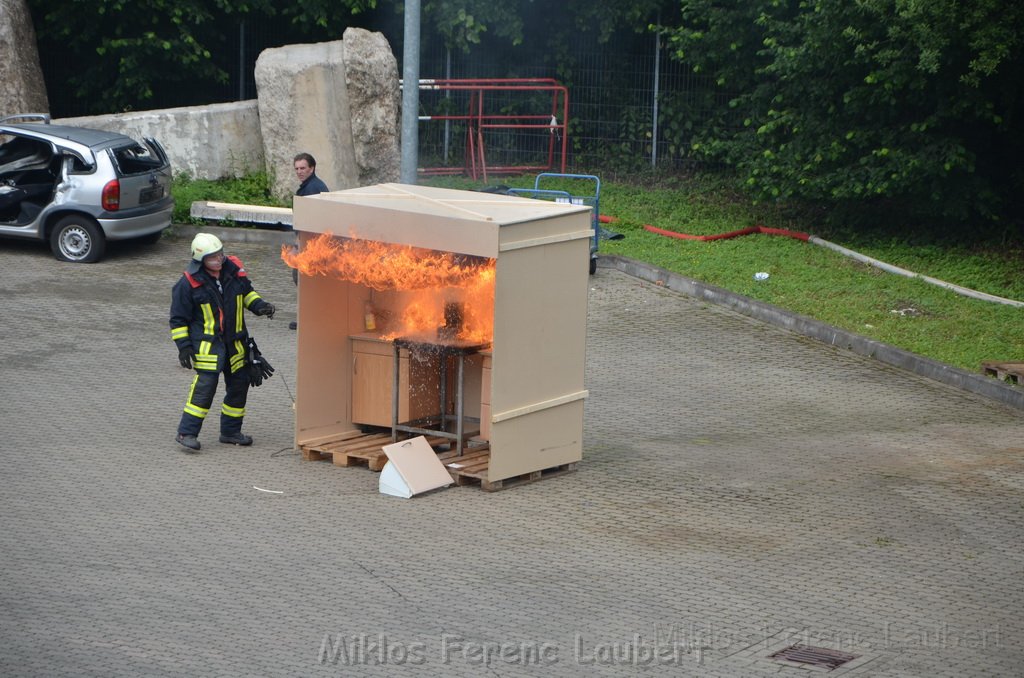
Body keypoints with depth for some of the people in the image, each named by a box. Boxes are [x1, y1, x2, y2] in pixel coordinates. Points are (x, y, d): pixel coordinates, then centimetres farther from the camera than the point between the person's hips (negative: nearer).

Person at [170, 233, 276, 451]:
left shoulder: (234, 270, 0)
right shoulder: (189, 283, -13)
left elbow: (247, 293, 20)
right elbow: (178, 319, -6)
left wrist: (259, 305, 1)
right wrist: (183, 346, -11)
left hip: (235, 341, 6)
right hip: (207, 343, -6)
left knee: (239, 384, 9)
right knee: (205, 384, -15)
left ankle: (230, 431, 23)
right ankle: (186, 432, -8)